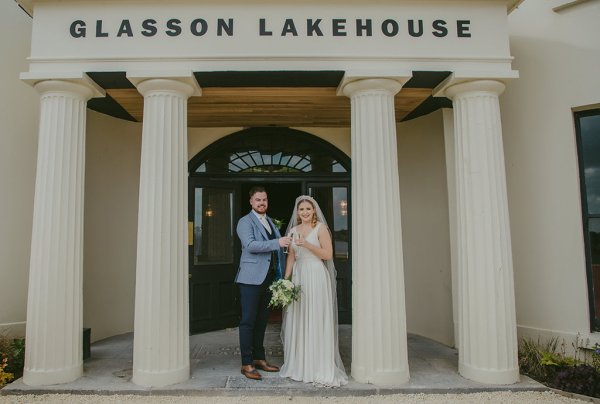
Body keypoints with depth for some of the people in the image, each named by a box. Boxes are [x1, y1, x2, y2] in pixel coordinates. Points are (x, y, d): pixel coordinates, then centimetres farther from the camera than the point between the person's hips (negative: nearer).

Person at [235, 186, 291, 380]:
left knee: (261, 320, 14)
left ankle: (259, 358, 25)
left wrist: (281, 275, 13)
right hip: (251, 278, -7)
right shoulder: (245, 222, -4)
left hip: (268, 277, 7)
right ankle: (246, 364, 6)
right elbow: (250, 245, -20)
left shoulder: (270, 222, 18)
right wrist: (277, 242, -27)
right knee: (248, 321, -2)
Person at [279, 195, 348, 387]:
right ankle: (299, 365, 22)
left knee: (316, 322, -1)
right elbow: (291, 256, 13)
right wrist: (285, 280, 5)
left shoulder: (320, 227, -3)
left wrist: (307, 244, -18)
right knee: (297, 321, 8)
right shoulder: (293, 230, 12)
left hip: (316, 276, -5)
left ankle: (320, 368, 10)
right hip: (298, 276, 5)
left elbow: (328, 254, -8)